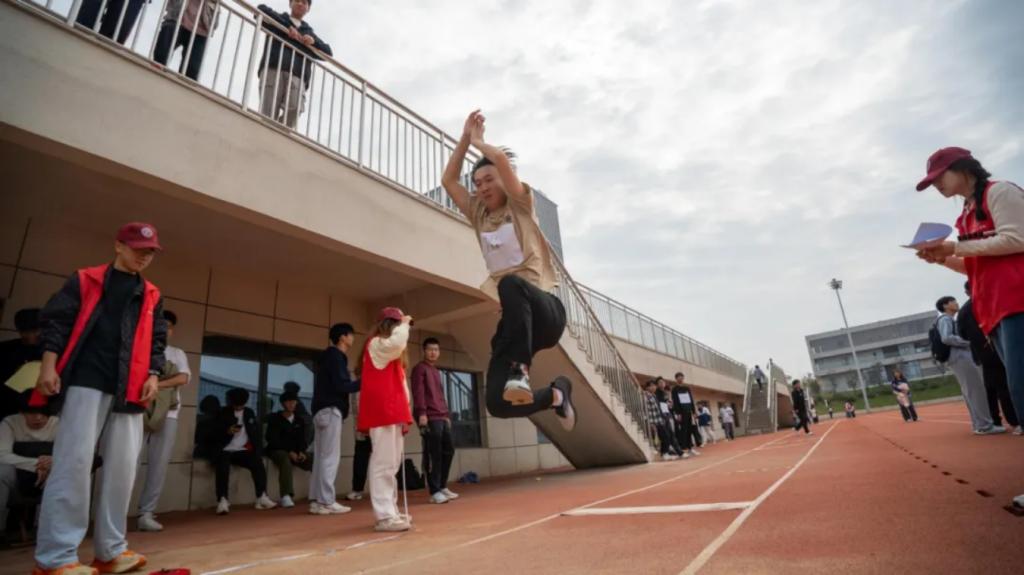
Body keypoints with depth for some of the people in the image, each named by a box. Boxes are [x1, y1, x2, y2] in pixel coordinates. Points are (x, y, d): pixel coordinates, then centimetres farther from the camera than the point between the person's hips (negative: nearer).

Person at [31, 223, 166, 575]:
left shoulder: (152, 296, 18)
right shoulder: (84, 280, 8)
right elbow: (56, 320, 1)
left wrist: (153, 375, 4)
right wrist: (49, 364, -10)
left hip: (129, 389, 4)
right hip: (85, 382, -4)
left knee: (122, 467, 2)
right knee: (74, 463, -7)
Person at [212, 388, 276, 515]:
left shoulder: (250, 413, 16)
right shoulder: (222, 413, 6)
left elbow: (256, 432, 18)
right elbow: (214, 435, 0)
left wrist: (253, 446, -1)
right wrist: (227, 431, -20)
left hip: (243, 451, 3)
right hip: (225, 450, -2)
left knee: (258, 463, -25)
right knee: (223, 466, -35)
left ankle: (261, 498, -22)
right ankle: (222, 501, -36)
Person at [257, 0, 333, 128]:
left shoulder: (309, 32, 35)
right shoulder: (278, 19, 28)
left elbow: (328, 53, 25)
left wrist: (313, 42, 5)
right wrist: (287, 26, 2)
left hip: (297, 75, 1)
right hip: (273, 69, -1)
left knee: (294, 108, -28)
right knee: (269, 114, -17)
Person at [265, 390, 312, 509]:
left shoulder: (300, 420, 14)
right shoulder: (275, 419, 1)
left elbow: (302, 439, 11)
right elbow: (273, 440, -8)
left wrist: (301, 452, -12)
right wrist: (289, 452, -19)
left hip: (296, 451, 4)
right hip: (278, 450, -4)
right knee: (286, 461, -39)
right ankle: (286, 496, -47)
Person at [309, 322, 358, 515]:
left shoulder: (329, 356, 22)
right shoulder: (335, 356, -7)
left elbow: (335, 384, 14)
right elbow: (341, 386, -15)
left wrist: (357, 382, 9)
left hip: (322, 410, 9)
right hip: (330, 410, -9)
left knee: (321, 456, 7)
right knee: (330, 456, -8)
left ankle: (317, 501, 9)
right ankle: (326, 501, -7)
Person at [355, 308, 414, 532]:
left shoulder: (389, 351, 25)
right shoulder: (376, 344, -3)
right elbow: (397, 343, -28)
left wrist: (404, 414, 15)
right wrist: (403, 324, -8)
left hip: (392, 412, 10)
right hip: (382, 413, -10)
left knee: (391, 464, 11)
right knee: (383, 463, -11)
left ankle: (390, 511, 17)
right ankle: (385, 516, -10)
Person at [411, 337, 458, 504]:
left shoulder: (437, 371, 24)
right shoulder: (420, 368, -2)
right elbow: (418, 392, -13)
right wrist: (421, 413, -22)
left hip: (442, 417, 9)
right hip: (429, 418, -9)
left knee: (448, 450, 10)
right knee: (434, 454, -8)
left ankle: (442, 486, 20)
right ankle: (435, 492, -3)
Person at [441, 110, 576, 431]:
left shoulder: (521, 206, 6)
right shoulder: (479, 216, 19)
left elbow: (501, 158, -8)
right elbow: (448, 181, 16)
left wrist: (478, 140, 11)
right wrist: (465, 138, 15)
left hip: (545, 309, -5)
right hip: (516, 317, 5)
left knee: (511, 283, -41)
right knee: (498, 403, -10)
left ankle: (520, 369, -34)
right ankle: (557, 394, 18)